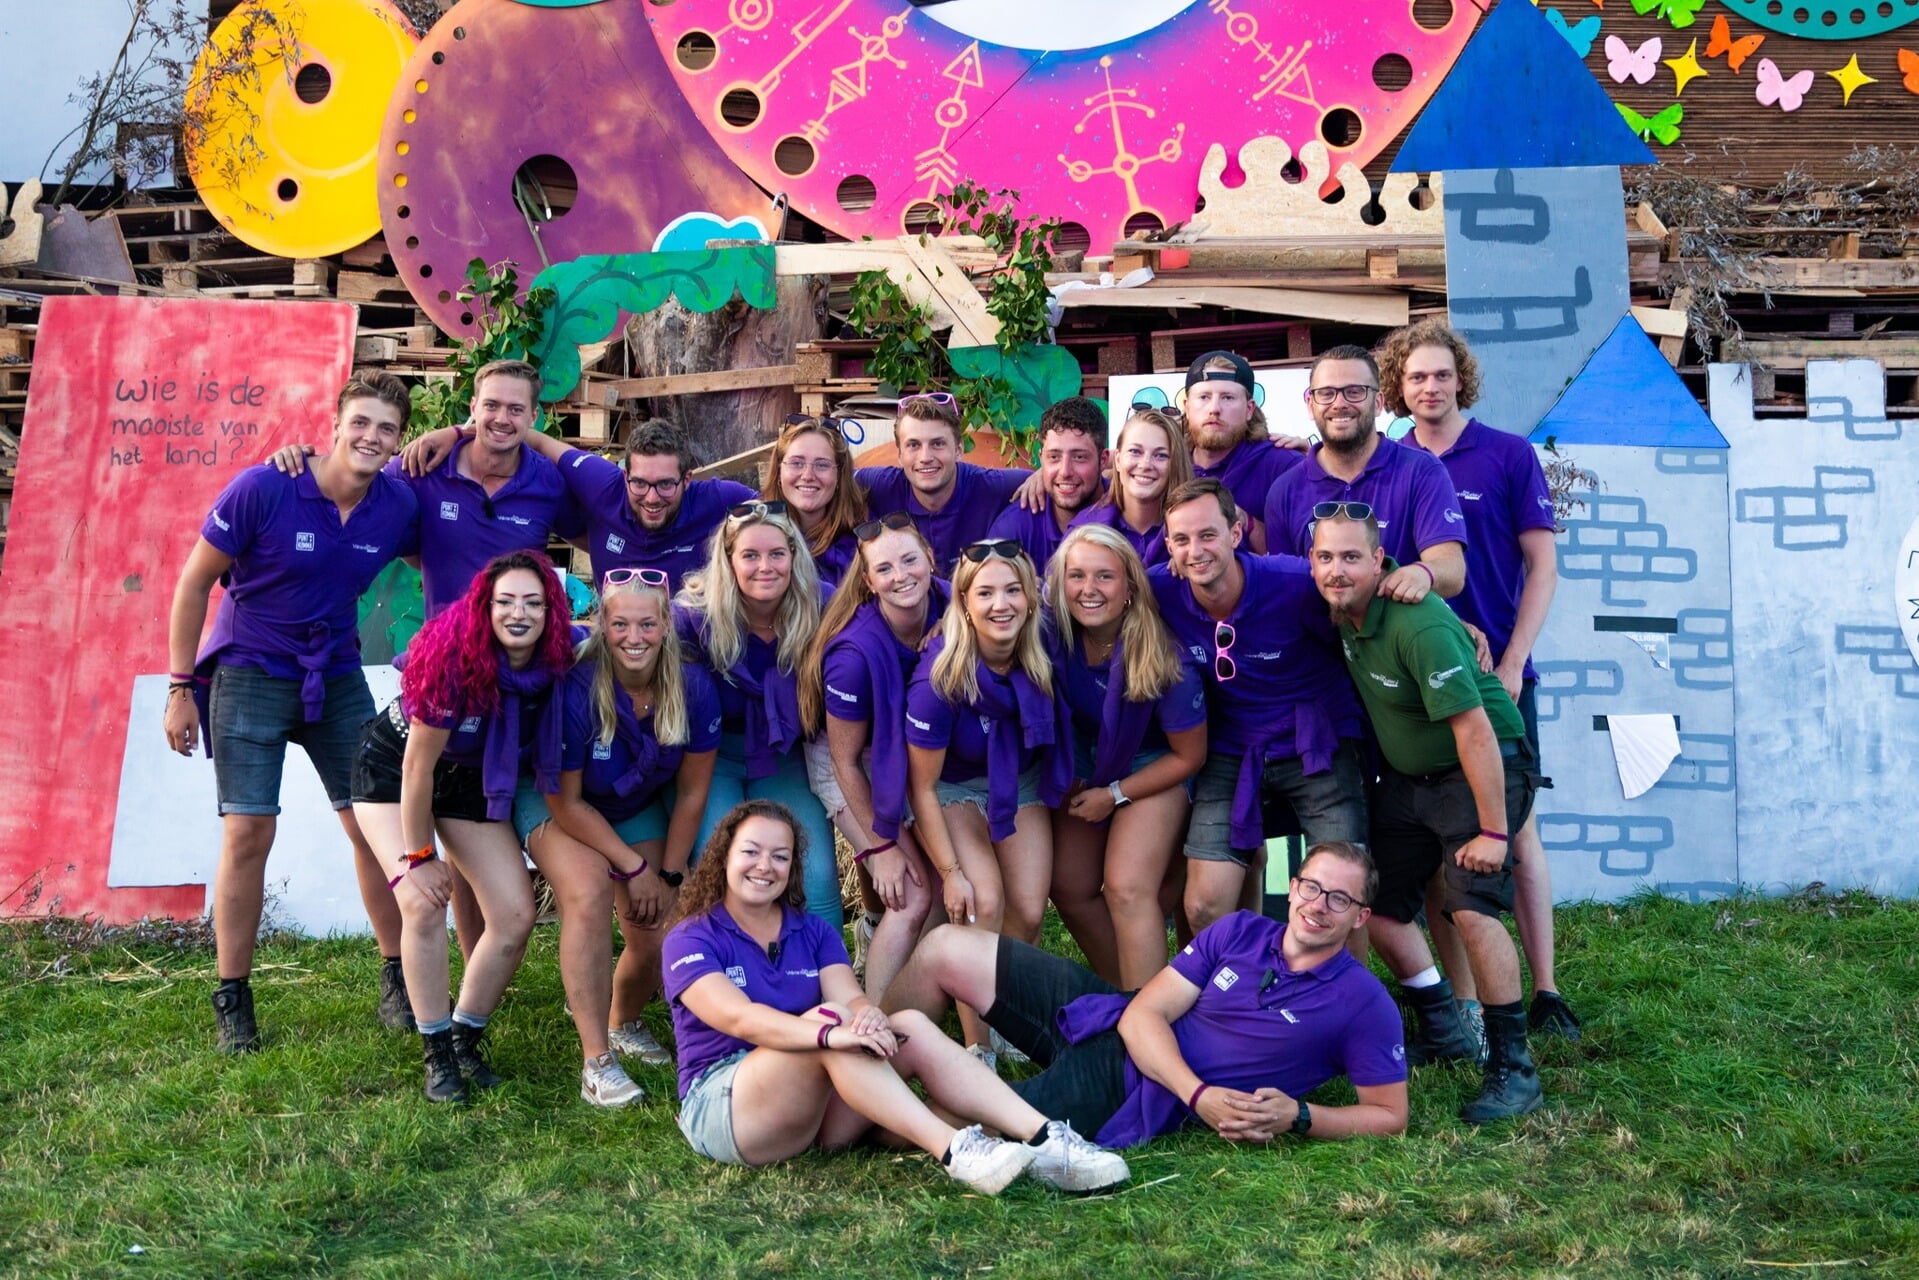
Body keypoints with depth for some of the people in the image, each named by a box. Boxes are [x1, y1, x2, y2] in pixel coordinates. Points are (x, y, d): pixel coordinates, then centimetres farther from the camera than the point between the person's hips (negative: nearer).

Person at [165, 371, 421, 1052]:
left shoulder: (399, 505, -9)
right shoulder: (262, 489, -19)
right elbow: (195, 582, -10)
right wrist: (181, 687, -9)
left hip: (337, 677, 4)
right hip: (250, 675, -3)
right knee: (248, 833, -7)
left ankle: (398, 981, 16)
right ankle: (232, 999, 8)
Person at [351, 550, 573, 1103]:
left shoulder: (556, 668, -21)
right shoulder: (453, 659, -33)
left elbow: (549, 761, -3)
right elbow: (418, 767, -24)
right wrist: (419, 856, -17)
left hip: (472, 779, 4)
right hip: (391, 768, -4)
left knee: (516, 916, -7)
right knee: (424, 904, -22)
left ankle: (466, 1037, 13)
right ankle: (437, 1053, -6)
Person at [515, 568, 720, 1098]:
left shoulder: (694, 688, -23)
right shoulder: (575, 687, -32)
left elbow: (691, 793, -8)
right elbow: (565, 802, -22)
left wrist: (670, 875, -4)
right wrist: (634, 867, -18)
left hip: (638, 807, 4)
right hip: (556, 802, -3)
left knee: (658, 939, -8)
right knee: (589, 892, -32)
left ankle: (623, 1020, 29)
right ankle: (597, 1062, -24)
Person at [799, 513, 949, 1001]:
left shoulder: (951, 609, -20)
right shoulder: (854, 653, -32)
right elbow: (845, 760, -19)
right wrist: (880, 847, -15)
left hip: (917, 754, 5)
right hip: (854, 764, -5)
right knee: (914, 897, -14)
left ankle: (876, 928, 26)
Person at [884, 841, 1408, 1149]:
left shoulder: (1362, 1004, -9)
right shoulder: (1240, 931, 1)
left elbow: (1389, 1115, -6)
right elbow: (1144, 1013, -5)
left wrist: (1298, 1116, -21)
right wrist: (1199, 1094, -21)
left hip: (1127, 1098, -5)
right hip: (1114, 1031, 5)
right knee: (947, 948, -2)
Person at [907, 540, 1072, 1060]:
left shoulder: (1042, 654, -21)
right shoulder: (939, 680, -32)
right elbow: (923, 786, -20)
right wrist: (951, 873, -17)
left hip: (1023, 781, 4)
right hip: (952, 788, -4)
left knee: (1028, 913, -6)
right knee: (984, 902, -22)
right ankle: (978, 1046, -7)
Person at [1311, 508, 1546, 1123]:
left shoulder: (1418, 626, -30)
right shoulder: (1342, 609, -6)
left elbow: (1473, 729, -29)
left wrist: (1492, 830, -26)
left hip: (1483, 771, -8)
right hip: (1406, 775, 8)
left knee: (1472, 907, -22)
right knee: (1377, 904, 6)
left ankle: (1513, 1069, -9)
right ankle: (1441, 1028, 27)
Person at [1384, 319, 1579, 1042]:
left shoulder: (1509, 456, 0)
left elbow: (1542, 567, -1)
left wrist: (1510, 664, -10)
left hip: (1495, 674, -2)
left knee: (1514, 828, 2)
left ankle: (1545, 991, 11)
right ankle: (1459, 1001, 14)